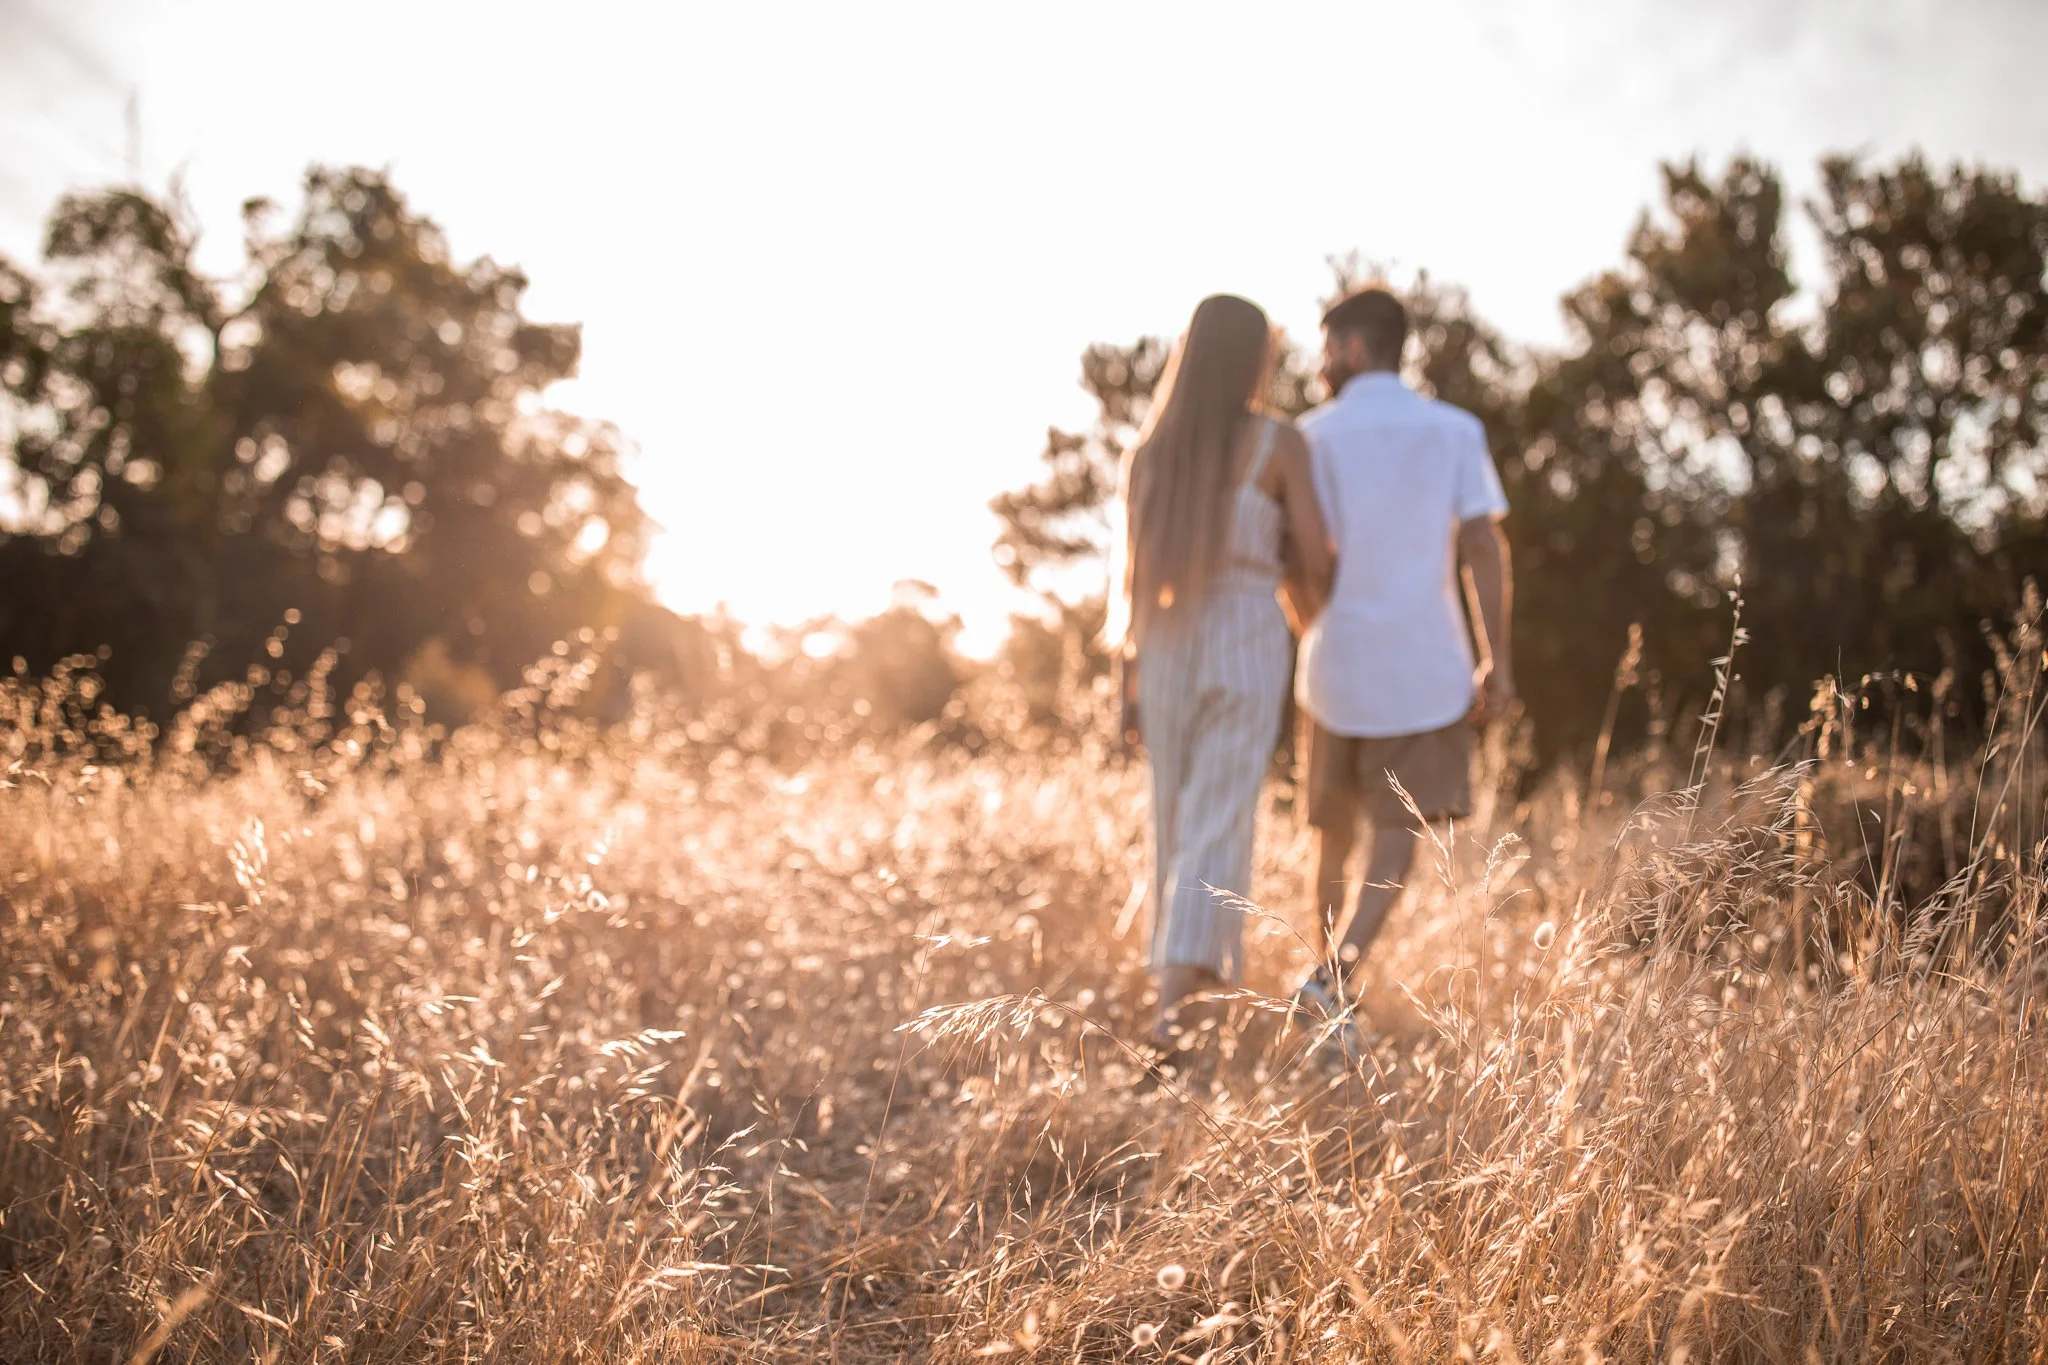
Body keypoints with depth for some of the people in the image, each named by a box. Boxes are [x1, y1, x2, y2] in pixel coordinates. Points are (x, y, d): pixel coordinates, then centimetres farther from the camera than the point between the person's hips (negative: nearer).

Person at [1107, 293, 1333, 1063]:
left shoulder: (1148, 449, 5)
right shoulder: (1280, 442, -5)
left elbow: (1129, 573, 4)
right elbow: (1317, 565, -4)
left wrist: (1128, 680, 10)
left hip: (1164, 647, 4)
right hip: (1247, 644, -4)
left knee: (1177, 818, 17)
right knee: (1218, 828, -5)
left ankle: (1200, 970, 30)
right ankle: (1171, 999, -19)